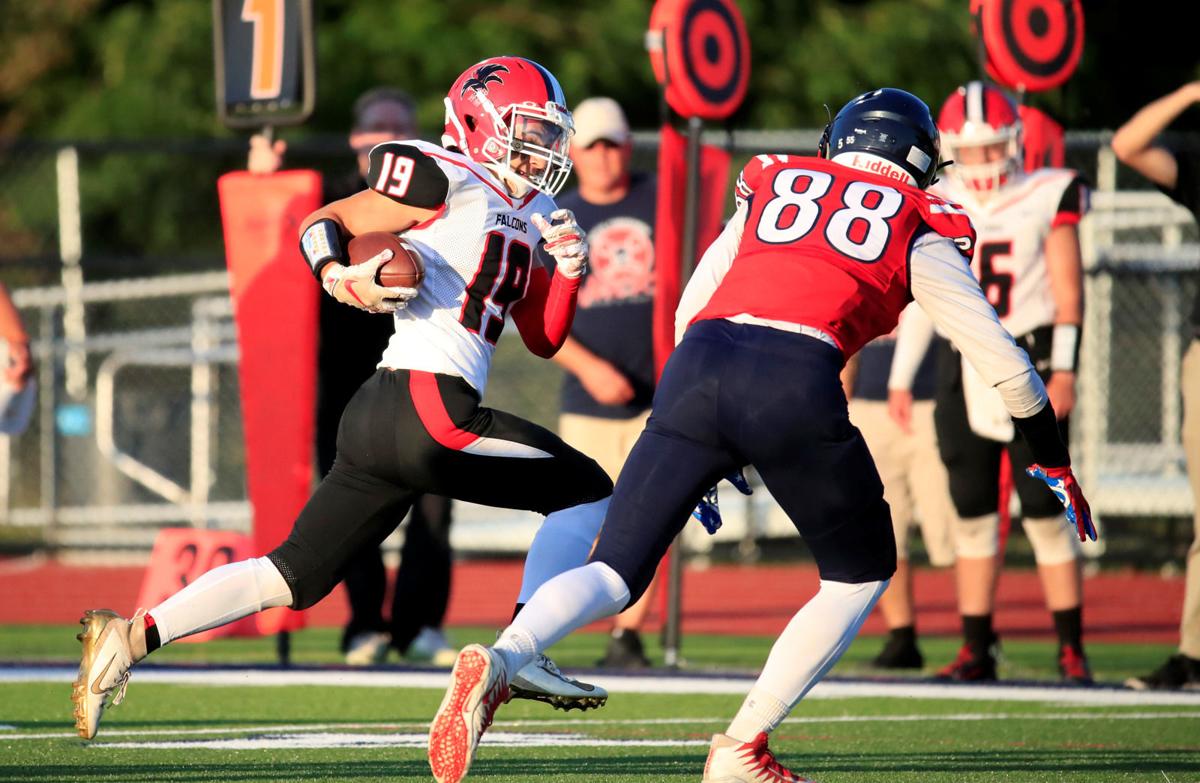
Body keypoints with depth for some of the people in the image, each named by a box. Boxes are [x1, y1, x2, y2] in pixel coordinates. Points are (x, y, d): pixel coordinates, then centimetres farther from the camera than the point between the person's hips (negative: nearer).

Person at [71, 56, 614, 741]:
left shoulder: (524, 219, 23)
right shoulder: (446, 181, -3)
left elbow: (545, 339, 24)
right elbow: (322, 222, -2)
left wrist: (567, 269, 8)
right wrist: (339, 274, -21)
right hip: (425, 407, -9)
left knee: (296, 576, 9)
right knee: (586, 491, -1)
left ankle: (131, 635, 4)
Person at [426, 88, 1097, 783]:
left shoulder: (772, 188, 30)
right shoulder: (918, 229, 22)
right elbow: (1004, 363, 24)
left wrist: (711, 458, 40)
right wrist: (1057, 467, 38)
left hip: (698, 366, 3)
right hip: (796, 385, -3)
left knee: (615, 574, 8)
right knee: (862, 573, 20)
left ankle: (500, 660, -23)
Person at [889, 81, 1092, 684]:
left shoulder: (1048, 198, -2)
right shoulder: (938, 206, 7)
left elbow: (1068, 293, -2)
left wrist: (1064, 370, -9)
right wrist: (901, 377, 11)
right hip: (963, 365, 4)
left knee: (1045, 510, -5)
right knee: (972, 513, 5)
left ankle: (1071, 649, 1)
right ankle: (976, 649, 10)